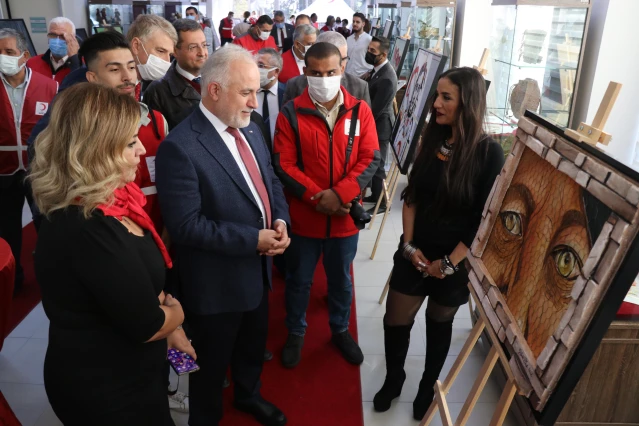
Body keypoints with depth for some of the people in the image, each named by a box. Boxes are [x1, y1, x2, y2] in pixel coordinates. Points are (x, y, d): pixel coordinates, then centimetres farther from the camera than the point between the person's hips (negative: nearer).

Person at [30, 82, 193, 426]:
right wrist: (175, 311, -6)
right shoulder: (88, 227, -32)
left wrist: (172, 331, 4)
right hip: (105, 391, -8)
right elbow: (146, 324, -26)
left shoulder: (108, 203, -2)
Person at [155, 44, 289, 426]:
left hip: (258, 269, 8)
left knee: (254, 347, 29)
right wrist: (253, 239, -25)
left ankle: (248, 395, 56)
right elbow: (186, 225, -27)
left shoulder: (249, 129, 2)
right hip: (216, 281, -7)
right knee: (212, 364, 18)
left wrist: (280, 220, -10)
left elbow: (271, 181, 10)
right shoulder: (180, 147, -25)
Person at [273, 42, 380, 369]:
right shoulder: (290, 114, -7)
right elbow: (283, 164, -11)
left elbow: (370, 159, -7)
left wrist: (340, 194, -21)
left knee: (341, 279, 20)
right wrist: (316, 196, -21)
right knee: (299, 280, 16)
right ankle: (296, 333, 39)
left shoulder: (360, 111, -2)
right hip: (303, 216, -1)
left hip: (345, 215, 2)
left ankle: (340, 329, 43)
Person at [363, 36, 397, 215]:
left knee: (377, 165, 2)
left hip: (379, 125, -9)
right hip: (375, 122, 9)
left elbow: (375, 109, -24)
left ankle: (382, 203, 17)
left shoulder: (386, 78, -28)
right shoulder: (379, 68, 3)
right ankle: (375, 194, 36)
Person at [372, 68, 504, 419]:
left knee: (439, 325, 16)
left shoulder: (490, 153, -15)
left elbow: (485, 220, -14)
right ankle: (393, 379, 36)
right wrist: (409, 244, -5)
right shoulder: (432, 140, 0)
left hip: (456, 261, -3)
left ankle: (428, 387, 41)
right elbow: (412, 196, 3)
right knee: (395, 322, 8)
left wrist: (450, 262, -13)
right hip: (416, 253, 4)